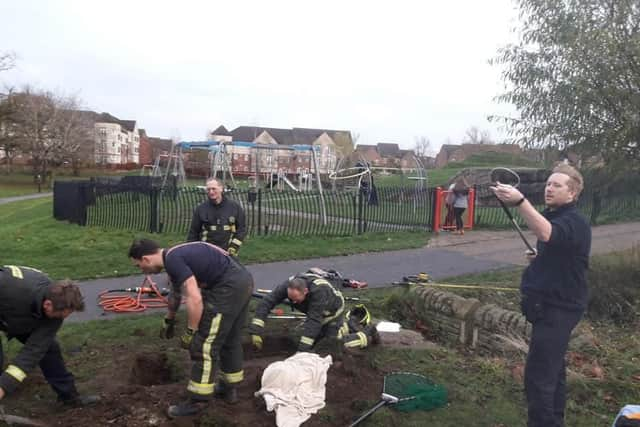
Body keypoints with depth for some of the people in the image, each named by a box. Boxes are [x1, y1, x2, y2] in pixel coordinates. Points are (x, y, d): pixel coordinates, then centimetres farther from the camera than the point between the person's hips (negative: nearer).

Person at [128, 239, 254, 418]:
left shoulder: (173, 260, -12)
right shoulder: (175, 255, 18)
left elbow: (194, 299, -20)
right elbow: (176, 292, 36)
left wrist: (190, 333, -6)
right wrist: (169, 320, 49)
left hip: (229, 287, -10)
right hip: (243, 280, 10)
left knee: (204, 344, 1)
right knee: (231, 339, 23)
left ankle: (197, 401, 12)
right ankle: (229, 388, 37)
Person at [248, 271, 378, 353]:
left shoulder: (319, 290, -44)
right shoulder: (288, 285, -30)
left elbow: (314, 321, -43)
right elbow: (266, 302, -32)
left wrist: (302, 350, -43)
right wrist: (256, 332, -39)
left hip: (332, 312, -7)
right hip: (316, 313, 7)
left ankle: (368, 333, 10)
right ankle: (350, 319, 35)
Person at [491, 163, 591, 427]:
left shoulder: (574, 222, -19)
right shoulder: (554, 216, 13)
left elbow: (546, 234, -44)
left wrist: (519, 201, -56)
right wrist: (538, 257, 8)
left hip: (559, 308, -10)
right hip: (551, 304, 10)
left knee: (538, 375, -9)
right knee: (552, 368, 22)